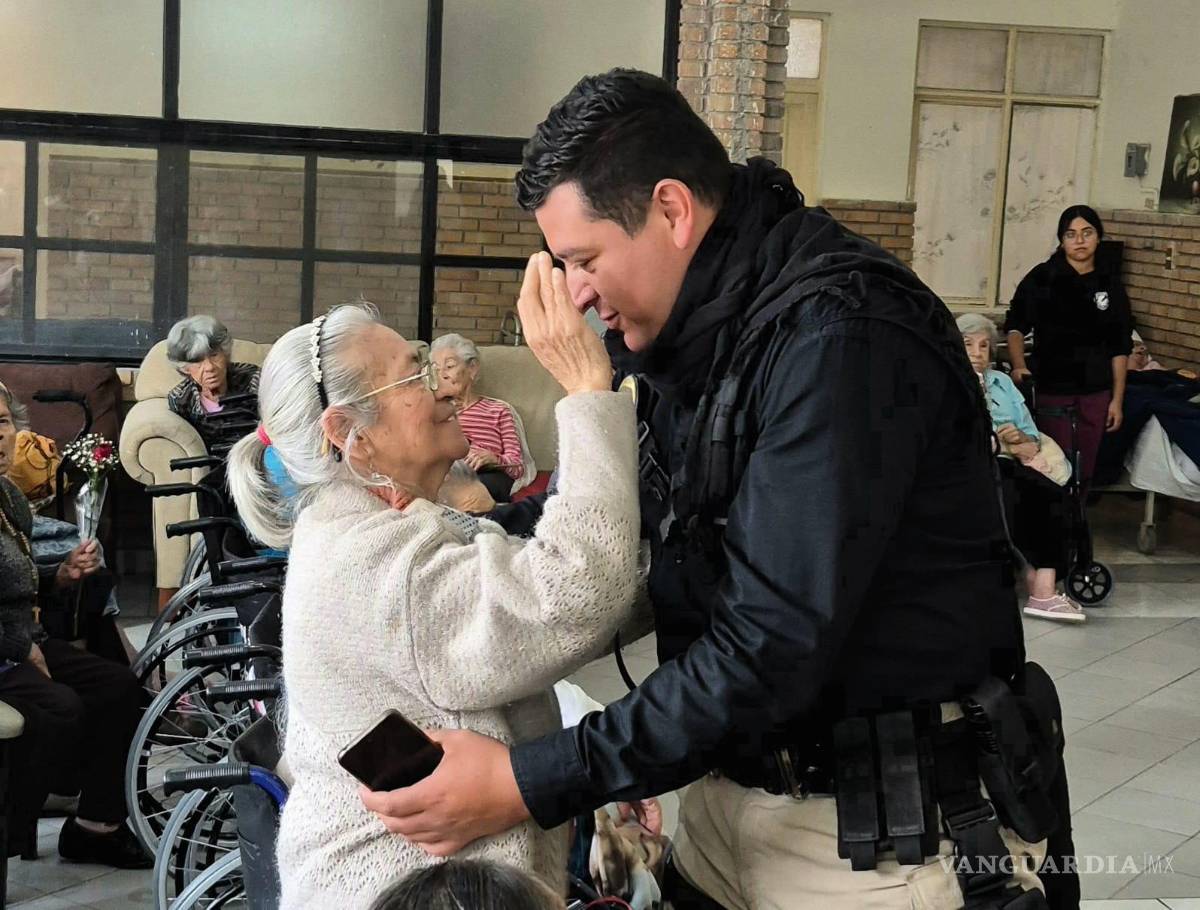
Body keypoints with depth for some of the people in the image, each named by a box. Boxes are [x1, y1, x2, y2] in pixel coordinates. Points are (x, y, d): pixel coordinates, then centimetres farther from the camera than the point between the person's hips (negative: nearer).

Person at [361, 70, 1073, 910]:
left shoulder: (840, 338, -23)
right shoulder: (697, 331, 5)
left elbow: (774, 648, -28)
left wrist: (532, 785, -26)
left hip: (873, 832, -8)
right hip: (729, 782, 8)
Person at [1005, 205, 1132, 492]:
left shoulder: (1110, 285, 6)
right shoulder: (1042, 278, -3)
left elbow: (1119, 348, 9)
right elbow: (1015, 325, 1)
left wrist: (1117, 399, 5)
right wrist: (1019, 366, -17)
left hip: (1095, 393, 3)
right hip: (1051, 389, -3)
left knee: (1085, 471, 9)